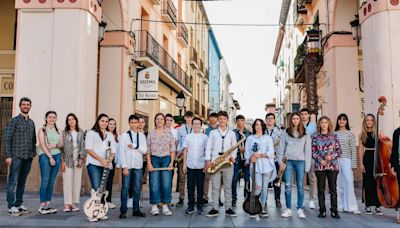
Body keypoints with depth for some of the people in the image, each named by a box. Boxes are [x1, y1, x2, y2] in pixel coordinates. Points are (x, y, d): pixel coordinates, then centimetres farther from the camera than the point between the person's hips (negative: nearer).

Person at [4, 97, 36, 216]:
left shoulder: (31, 122, 15)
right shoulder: (14, 120, -2)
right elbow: (6, 139, -7)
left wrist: (33, 153, 11)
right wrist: (8, 156, -12)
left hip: (28, 157, 6)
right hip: (17, 156, -6)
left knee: (22, 182, 11)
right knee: (12, 182, -3)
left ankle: (19, 204, 19)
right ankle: (11, 207, 2)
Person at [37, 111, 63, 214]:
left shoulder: (59, 131, 16)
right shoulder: (42, 130, 3)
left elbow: (61, 144, 12)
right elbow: (42, 144, -5)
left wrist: (55, 145, -10)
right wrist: (50, 157, -12)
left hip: (57, 155, 4)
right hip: (45, 156, -4)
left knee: (52, 181, 4)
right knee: (45, 181, -9)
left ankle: (48, 204, 9)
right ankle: (42, 205, -4)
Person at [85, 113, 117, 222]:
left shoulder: (110, 135, 19)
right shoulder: (91, 133, 5)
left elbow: (113, 151, 14)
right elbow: (89, 149, -5)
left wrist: (110, 159, -8)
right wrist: (101, 160, -14)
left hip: (107, 165, 4)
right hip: (94, 164, -4)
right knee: (96, 189, -11)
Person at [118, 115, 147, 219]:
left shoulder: (142, 136, 8)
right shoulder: (124, 135, 1)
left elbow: (145, 150, 1)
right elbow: (122, 152, -4)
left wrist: (134, 146, -11)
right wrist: (124, 166, -9)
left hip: (138, 165, 2)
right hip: (127, 165, -2)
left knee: (137, 188, 6)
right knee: (125, 188, 1)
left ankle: (136, 209, 15)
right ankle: (123, 211, 8)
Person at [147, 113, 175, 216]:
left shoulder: (169, 133, 7)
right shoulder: (151, 133, 6)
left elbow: (172, 150, 6)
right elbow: (148, 150, 4)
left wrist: (171, 162, -3)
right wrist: (149, 163, -5)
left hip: (166, 159, 1)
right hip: (154, 159, 0)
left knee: (166, 183, -2)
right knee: (154, 183, -2)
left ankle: (165, 206, 8)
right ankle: (154, 206, 8)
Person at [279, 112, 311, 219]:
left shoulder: (305, 134, 8)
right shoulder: (285, 133, 9)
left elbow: (308, 150, 5)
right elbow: (281, 148, 8)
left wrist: (307, 165, -2)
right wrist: (280, 161, -2)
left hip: (300, 161, 0)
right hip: (288, 161, 0)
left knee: (300, 186, 2)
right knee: (288, 185, -2)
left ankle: (300, 209, 8)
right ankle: (288, 209, 5)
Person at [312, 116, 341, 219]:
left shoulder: (334, 136, 6)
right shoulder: (315, 137, 5)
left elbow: (339, 151, 6)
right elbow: (313, 152, 2)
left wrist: (332, 156, -11)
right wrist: (320, 160, -12)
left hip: (332, 166, 0)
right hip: (319, 166, 0)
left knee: (333, 189, 2)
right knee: (321, 189, 5)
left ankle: (334, 210, 11)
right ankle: (322, 211, 14)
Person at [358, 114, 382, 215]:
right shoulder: (362, 135, 5)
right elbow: (361, 149, 3)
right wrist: (361, 163, -2)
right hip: (367, 159, 0)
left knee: (377, 182, 0)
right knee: (367, 182, 4)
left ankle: (378, 206, 9)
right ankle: (368, 205, 12)